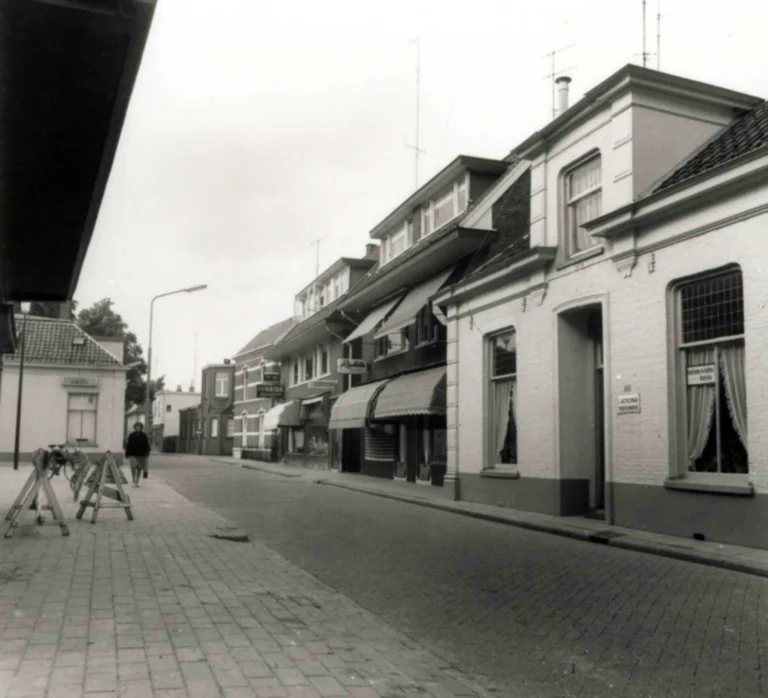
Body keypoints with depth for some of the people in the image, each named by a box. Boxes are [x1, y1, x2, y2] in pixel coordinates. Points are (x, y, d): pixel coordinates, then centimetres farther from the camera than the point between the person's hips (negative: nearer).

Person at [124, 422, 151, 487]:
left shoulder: (144, 436, 4)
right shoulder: (131, 436, 2)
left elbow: (147, 445, 5)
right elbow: (128, 445, 2)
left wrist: (147, 454, -1)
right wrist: (127, 454, -2)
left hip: (141, 455, 1)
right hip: (133, 454, -1)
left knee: (139, 468, 6)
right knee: (133, 467, -12)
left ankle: (137, 482, 17)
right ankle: (134, 482, -4)